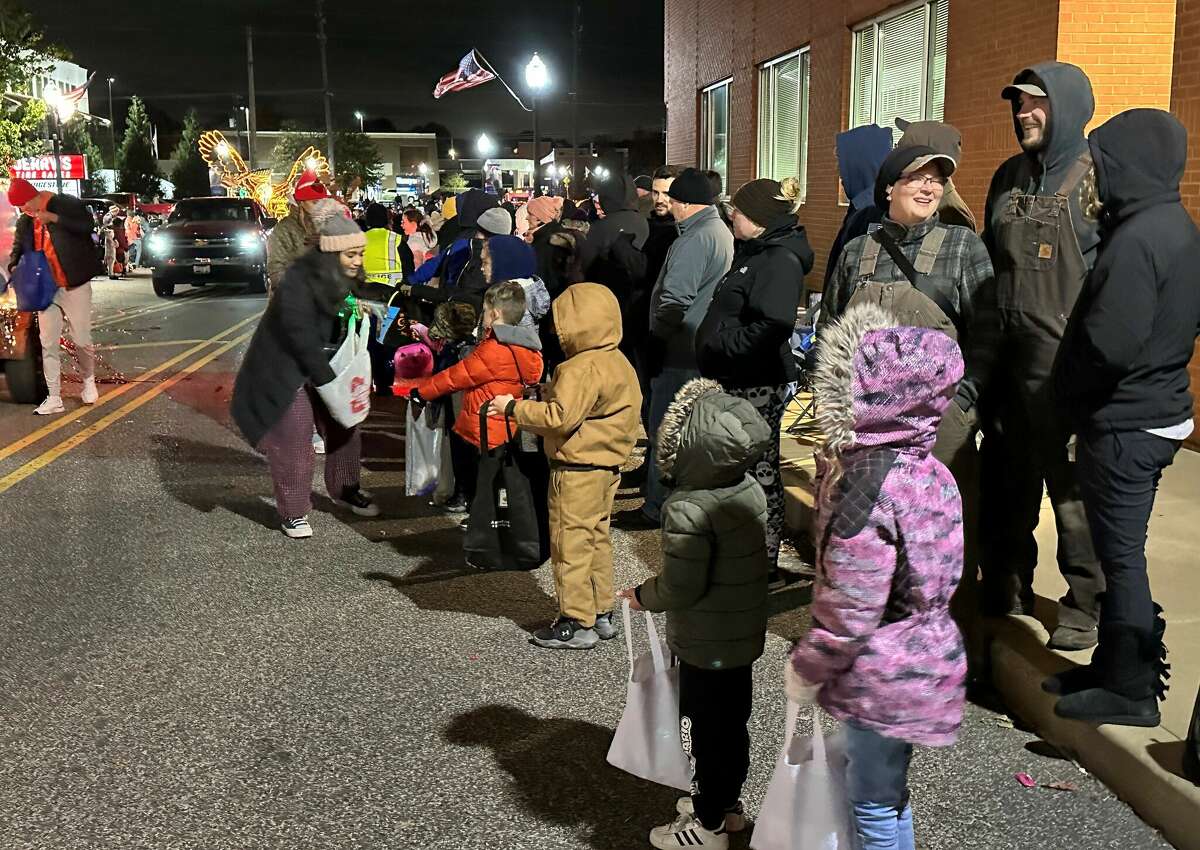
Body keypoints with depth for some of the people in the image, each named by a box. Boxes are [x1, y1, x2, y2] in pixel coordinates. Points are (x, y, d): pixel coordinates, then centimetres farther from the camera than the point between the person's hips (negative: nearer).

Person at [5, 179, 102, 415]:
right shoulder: (24, 222, 8)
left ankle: (88, 380, 31)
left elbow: (88, 224, -19)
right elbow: (17, 249, 20)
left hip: (74, 287, -5)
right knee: (48, 345, 1)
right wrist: (13, 267, 1)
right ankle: (54, 398, 5)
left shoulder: (66, 204, -8)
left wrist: (54, 218, -25)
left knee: (82, 341, 4)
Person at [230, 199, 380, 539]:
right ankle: (293, 512, 12)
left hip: (325, 366, 8)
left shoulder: (344, 281, -2)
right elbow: (303, 342, -27)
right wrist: (331, 383, -23)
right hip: (285, 371, -8)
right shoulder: (297, 285, -27)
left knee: (344, 429, 12)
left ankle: (344, 489, 33)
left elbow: (344, 332, 8)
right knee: (294, 444, -4)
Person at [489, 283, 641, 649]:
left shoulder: (582, 368, -21)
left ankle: (577, 623, 5)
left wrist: (514, 407, -16)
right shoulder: (618, 362, 11)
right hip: (608, 467, 10)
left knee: (571, 544, -1)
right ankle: (601, 613, 25)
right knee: (597, 540, 17)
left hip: (577, 471, -10)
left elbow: (560, 417, -28)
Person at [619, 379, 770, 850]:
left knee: (706, 728, 9)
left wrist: (641, 595, -7)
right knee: (734, 720, 22)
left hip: (705, 645, -8)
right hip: (746, 633, 8)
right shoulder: (751, 490, -4)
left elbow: (680, 588, -27)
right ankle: (728, 803, 41)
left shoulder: (688, 511, -30)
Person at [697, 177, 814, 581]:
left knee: (759, 470, -1)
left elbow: (773, 325, -30)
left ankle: (764, 560, 9)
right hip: (737, 380, 10)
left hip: (757, 384, -10)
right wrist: (713, 344, 13)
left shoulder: (780, 260, -16)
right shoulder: (754, 253, 17)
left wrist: (722, 345, -21)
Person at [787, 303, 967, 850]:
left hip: (883, 678, -8)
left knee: (875, 801, 12)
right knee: (885, 788, 26)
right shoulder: (922, 468, -2)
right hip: (918, 659, 8)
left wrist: (807, 670, -10)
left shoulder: (864, 487, -28)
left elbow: (850, 612, -25)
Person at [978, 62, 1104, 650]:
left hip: (1064, 362, -6)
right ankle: (1007, 589, 30)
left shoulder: (1098, 177, -6)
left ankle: (1086, 605, 16)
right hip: (1004, 358, 6)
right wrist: (981, 347, 13)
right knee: (1006, 481, 15)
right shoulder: (1009, 177, 14)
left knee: (1074, 488, 2)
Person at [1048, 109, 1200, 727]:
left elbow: (1109, 344, -26)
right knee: (1120, 552, 18)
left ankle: (1129, 691, 13)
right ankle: (1115, 665, 31)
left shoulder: (1137, 238, -22)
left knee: (1121, 556, 1)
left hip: (1124, 425, -10)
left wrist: (1069, 392, -10)